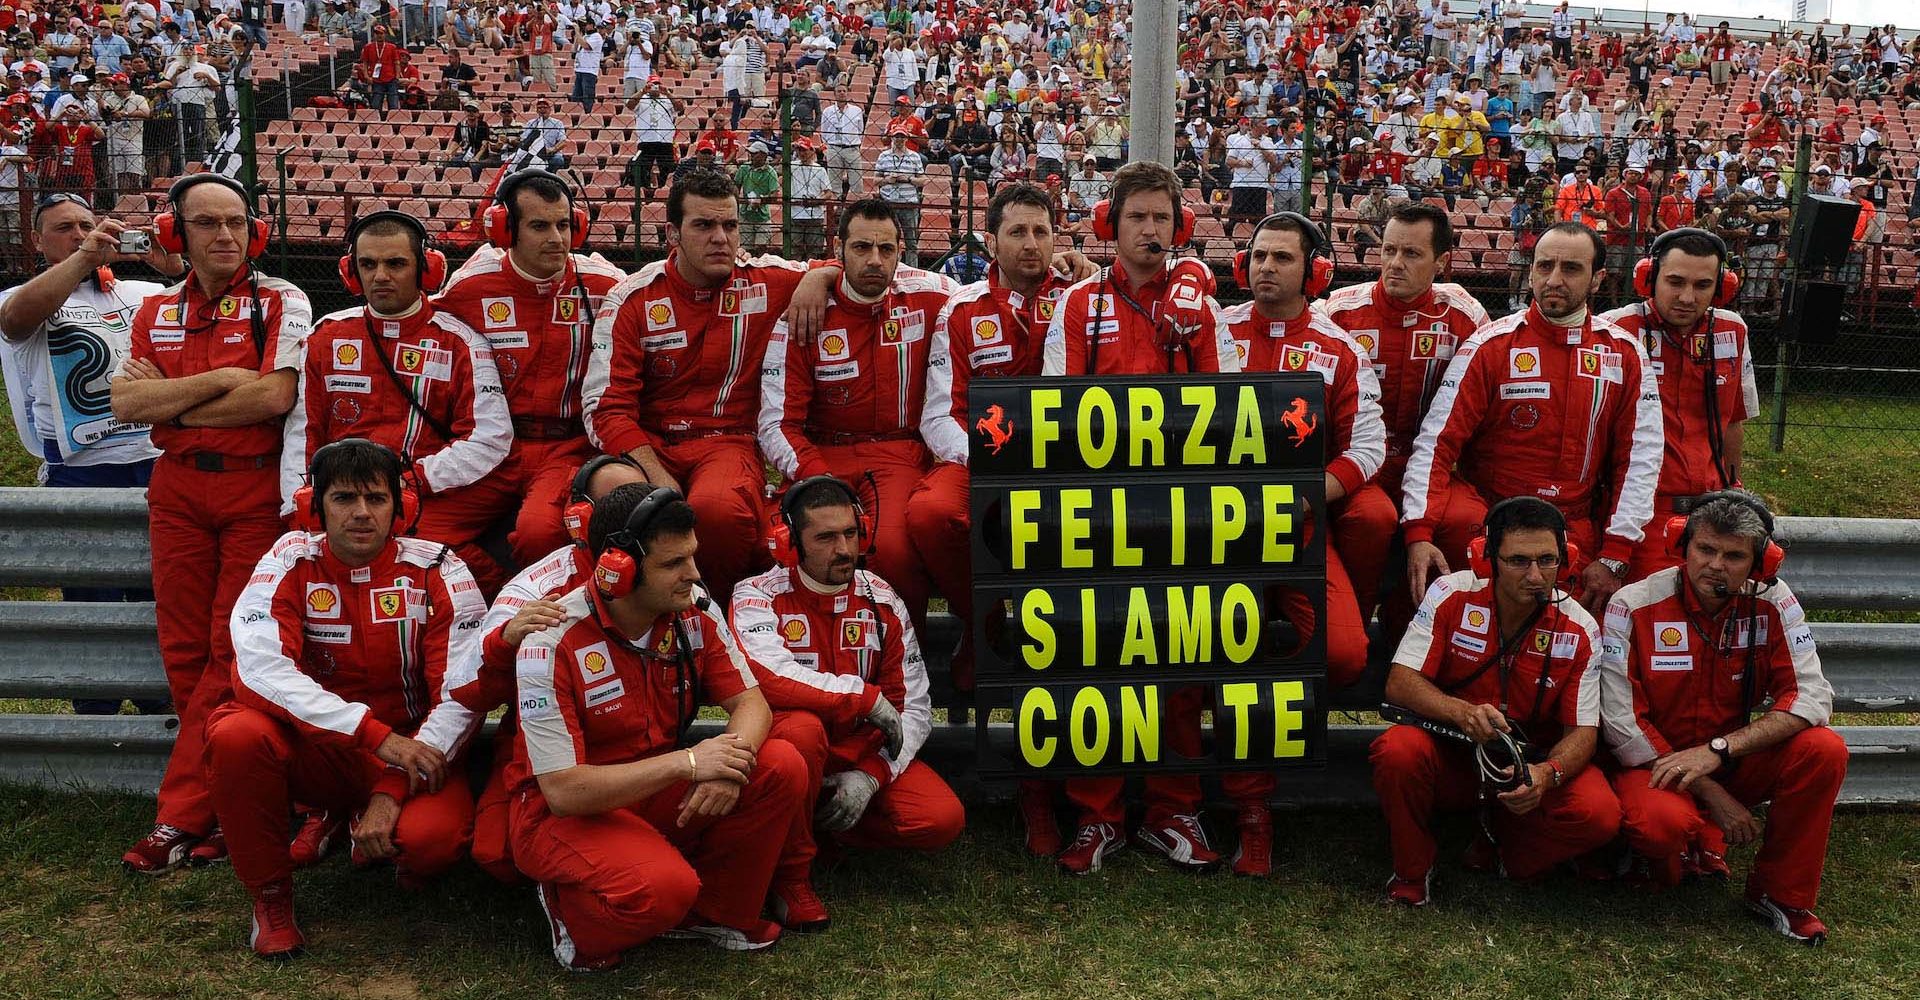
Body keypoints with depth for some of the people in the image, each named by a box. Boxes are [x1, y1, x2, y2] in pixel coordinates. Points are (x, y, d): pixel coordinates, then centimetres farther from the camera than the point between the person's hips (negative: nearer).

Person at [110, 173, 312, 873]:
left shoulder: (280, 301, -1)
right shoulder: (157, 311, 13)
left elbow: (275, 396, -15)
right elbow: (125, 403, 1)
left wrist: (166, 402, -5)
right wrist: (216, 381, -12)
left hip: (255, 487, -5)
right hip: (177, 488, 5)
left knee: (232, 651, -6)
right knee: (184, 650, 5)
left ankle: (181, 815, 0)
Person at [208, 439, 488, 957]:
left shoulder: (437, 571, -9)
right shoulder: (289, 563, -6)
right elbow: (260, 667, -22)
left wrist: (393, 790, -23)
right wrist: (378, 736, -30)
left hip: (410, 753, -1)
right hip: (313, 748, 2)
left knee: (433, 836, -32)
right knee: (235, 734, -29)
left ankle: (378, 837, 9)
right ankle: (270, 896, -6)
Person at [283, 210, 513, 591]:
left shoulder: (458, 342, 4)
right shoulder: (327, 335, 15)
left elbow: (491, 438, -5)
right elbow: (303, 430, 14)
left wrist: (412, 483, -12)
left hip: (434, 500, -3)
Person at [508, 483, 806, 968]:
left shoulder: (695, 610, -8)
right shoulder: (551, 645, -23)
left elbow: (750, 702, -4)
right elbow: (563, 791, -25)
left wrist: (731, 759, -28)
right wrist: (688, 762, -29)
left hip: (661, 794, 6)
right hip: (565, 813, -6)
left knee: (781, 767, -17)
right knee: (662, 886, -35)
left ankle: (713, 911, 3)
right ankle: (571, 909, 0)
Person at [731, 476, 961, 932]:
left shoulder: (882, 601, 1)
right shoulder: (759, 596, -11)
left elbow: (913, 706, -1)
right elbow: (769, 677, -31)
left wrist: (870, 774, -16)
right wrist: (868, 698, -24)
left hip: (863, 754, 4)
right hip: (788, 749, -4)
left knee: (943, 819, -18)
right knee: (800, 728, -39)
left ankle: (821, 822, 6)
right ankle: (791, 874, -17)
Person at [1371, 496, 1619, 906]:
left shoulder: (1579, 630, -9)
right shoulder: (1451, 595, -12)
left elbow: (1583, 730, -8)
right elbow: (1400, 683, -13)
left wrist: (1546, 774, -31)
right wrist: (1463, 712, -33)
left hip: (1534, 767, 1)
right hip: (1451, 755, -1)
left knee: (1600, 812, -27)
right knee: (1396, 750, -34)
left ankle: (1503, 849, 6)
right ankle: (1412, 871, -6)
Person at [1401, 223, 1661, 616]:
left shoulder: (1624, 353, 5)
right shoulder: (1492, 345, -3)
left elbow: (1640, 456, 4)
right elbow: (1437, 441, -9)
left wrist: (1614, 557, -4)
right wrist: (1419, 533, -22)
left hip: (1575, 522, 2)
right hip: (1483, 502, -1)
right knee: (1454, 518, -35)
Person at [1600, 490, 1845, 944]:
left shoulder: (1772, 602, -7)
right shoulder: (1633, 606, -16)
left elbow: (1811, 695, -14)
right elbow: (1623, 725, -17)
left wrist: (1718, 750, -27)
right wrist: (1712, 796, -20)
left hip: (1734, 762, 4)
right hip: (1654, 766, -3)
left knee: (1825, 750, -22)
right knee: (1661, 821, -36)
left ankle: (1781, 894, -3)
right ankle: (1700, 844, 5)